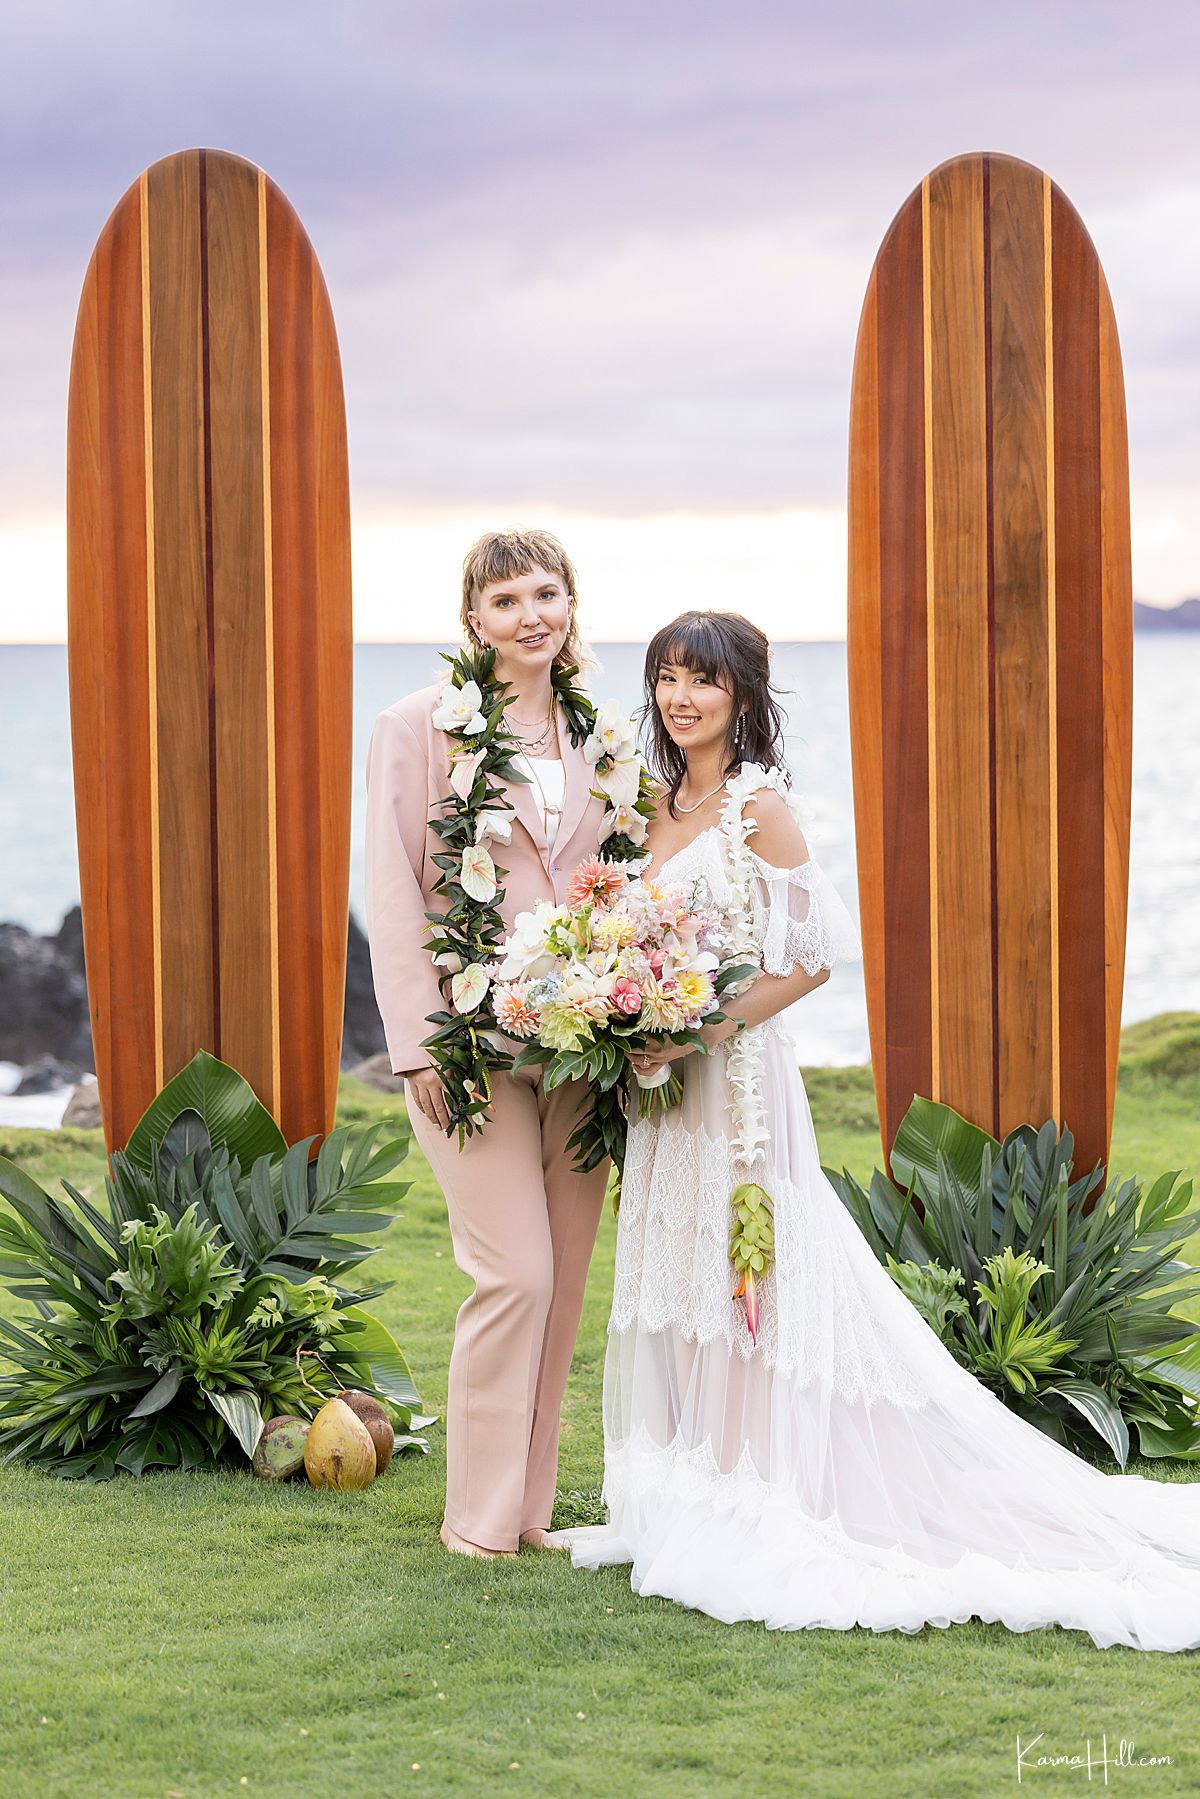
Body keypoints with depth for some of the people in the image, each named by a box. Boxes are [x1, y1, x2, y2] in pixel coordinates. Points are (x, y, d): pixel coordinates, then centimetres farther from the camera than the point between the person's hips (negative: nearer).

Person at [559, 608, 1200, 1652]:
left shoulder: (760, 806, -10)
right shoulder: (663, 804, 12)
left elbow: (815, 956, -14)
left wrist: (706, 1027, -20)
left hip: (738, 1077, -8)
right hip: (668, 1089, 8)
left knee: (749, 1280, -5)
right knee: (683, 1286, 10)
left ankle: (763, 1505, 0)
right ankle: (699, 1499, 16)